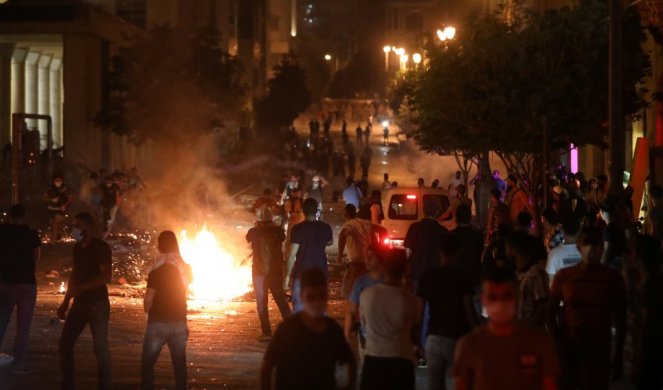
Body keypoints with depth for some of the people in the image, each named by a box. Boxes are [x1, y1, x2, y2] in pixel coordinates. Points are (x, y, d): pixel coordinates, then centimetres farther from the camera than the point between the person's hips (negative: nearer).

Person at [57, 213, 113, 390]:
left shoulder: (101, 248, -11)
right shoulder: (78, 248, 11)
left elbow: (106, 277, -18)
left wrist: (80, 288, -25)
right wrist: (66, 302, 17)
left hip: (97, 304, -7)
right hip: (80, 303, 7)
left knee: (100, 347, -4)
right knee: (65, 343, 6)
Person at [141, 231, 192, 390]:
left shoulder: (157, 270, -13)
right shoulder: (185, 269, 2)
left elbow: (148, 300, -14)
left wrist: (149, 310, 4)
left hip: (159, 322, -5)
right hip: (179, 322, 5)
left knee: (147, 362, 5)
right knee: (179, 362, 12)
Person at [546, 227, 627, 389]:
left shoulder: (613, 278, 0)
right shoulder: (563, 276, 1)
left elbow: (620, 320, 4)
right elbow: (551, 312, 6)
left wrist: (618, 357, 2)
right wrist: (558, 343, -4)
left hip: (599, 351, 0)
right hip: (567, 350, 1)